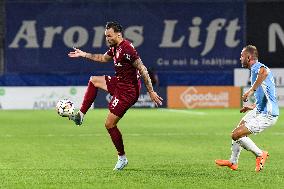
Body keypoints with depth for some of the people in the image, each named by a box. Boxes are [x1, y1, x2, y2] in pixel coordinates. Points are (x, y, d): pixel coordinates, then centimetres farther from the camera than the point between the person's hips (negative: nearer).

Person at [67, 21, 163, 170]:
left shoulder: (126, 49, -24)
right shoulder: (115, 48, 6)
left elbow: (142, 69, -26)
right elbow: (103, 58, 29)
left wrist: (151, 92, -26)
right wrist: (83, 54, 30)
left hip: (127, 91, -10)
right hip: (118, 83, 10)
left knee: (110, 124, -5)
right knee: (93, 80, 23)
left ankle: (122, 158, 9)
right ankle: (80, 116, 22)